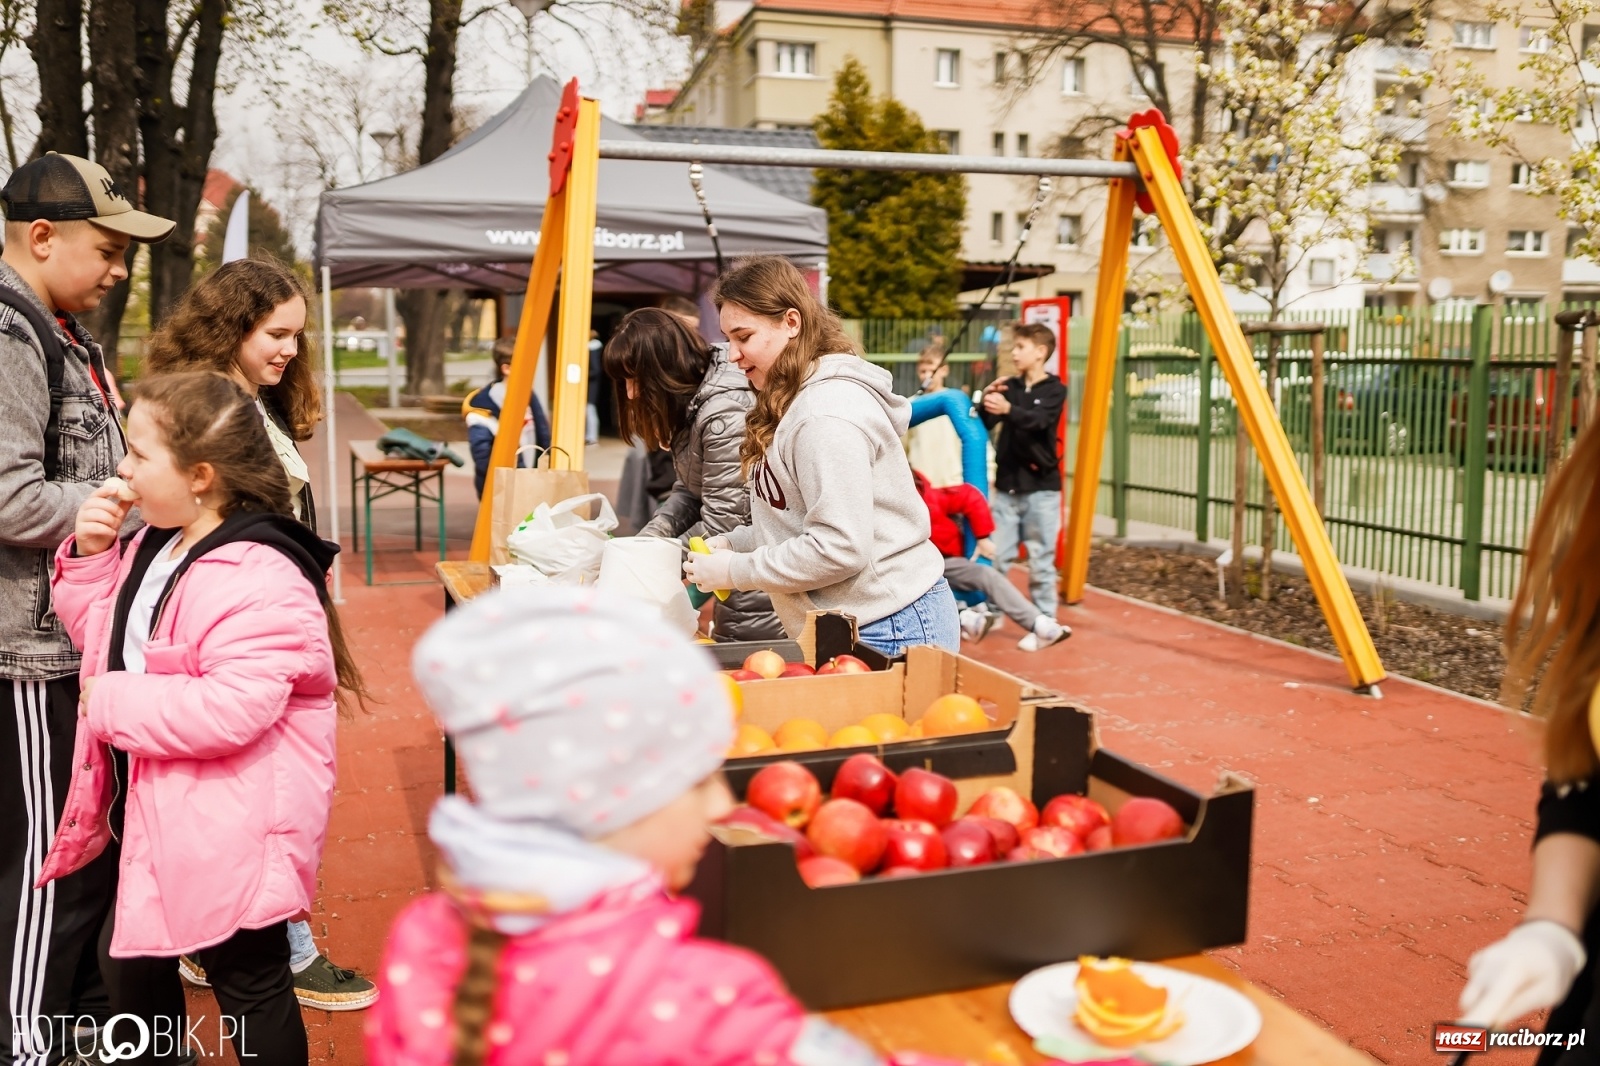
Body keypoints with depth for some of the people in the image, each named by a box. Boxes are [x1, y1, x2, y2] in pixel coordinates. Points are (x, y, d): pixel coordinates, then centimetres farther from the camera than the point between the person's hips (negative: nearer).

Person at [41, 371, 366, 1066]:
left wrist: (111, 704, -22)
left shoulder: (258, 579, -27)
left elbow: (230, 709, -35)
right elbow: (102, 631, 17)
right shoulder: (155, 543, 5)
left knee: (249, 982, 7)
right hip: (153, 812, 10)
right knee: (128, 958, 25)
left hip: (228, 827, -10)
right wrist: (90, 557, -1)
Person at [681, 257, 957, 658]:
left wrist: (735, 570, -16)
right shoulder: (790, 403, 12)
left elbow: (840, 548, -25)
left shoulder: (827, 413, -20)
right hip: (850, 623, 10)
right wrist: (733, 542, 4)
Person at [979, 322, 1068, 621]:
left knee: (1041, 561, 1)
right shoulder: (1009, 386, 8)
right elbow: (985, 423, -1)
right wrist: (985, 401, -22)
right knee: (994, 556, 3)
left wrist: (1007, 409, -43)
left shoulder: (1054, 389, -4)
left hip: (1041, 488, -4)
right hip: (1007, 486, 4)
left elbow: (1036, 420, -23)